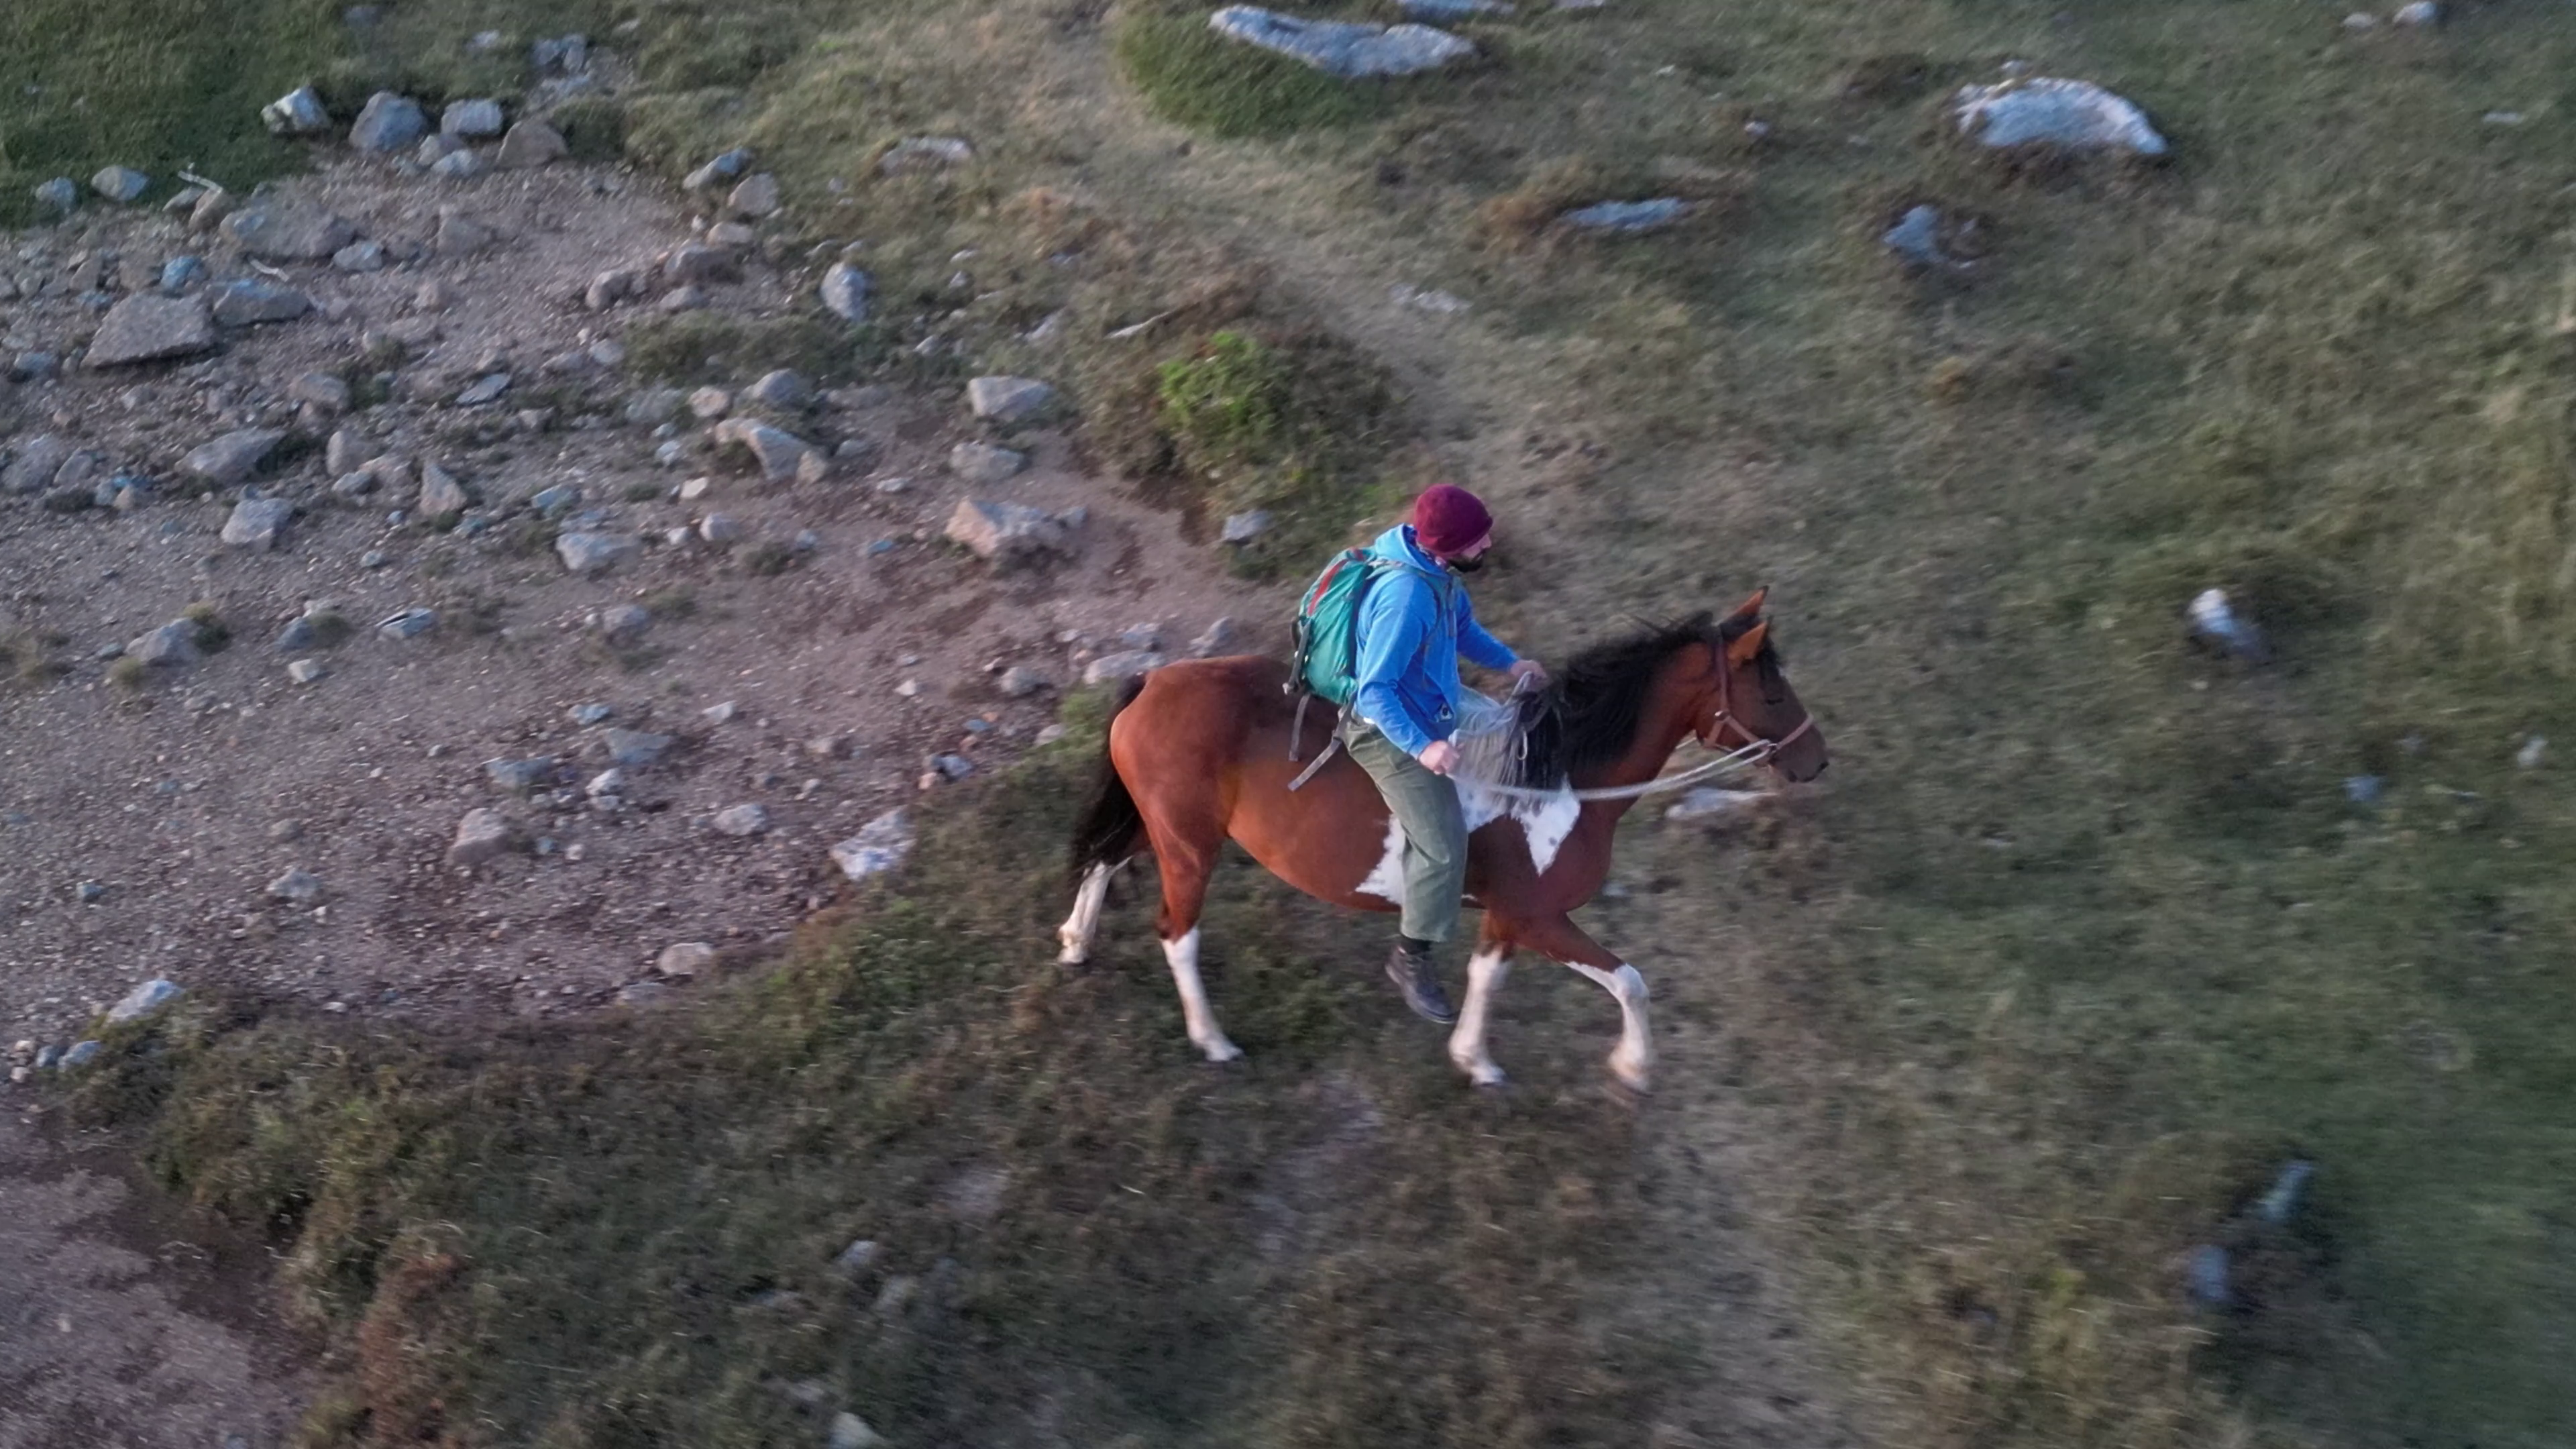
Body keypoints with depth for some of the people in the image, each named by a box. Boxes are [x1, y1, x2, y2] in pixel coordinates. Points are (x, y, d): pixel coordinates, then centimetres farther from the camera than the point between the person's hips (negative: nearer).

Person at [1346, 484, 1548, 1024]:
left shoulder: (1438, 569, -7)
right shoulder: (1405, 597, -35)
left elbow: (1463, 626, 13)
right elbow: (1375, 692, -32)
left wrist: (1508, 662, 0)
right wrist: (1422, 748, -37)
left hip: (1431, 705, 10)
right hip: (1391, 732, -10)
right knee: (1444, 847, -12)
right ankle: (1410, 960, 9)